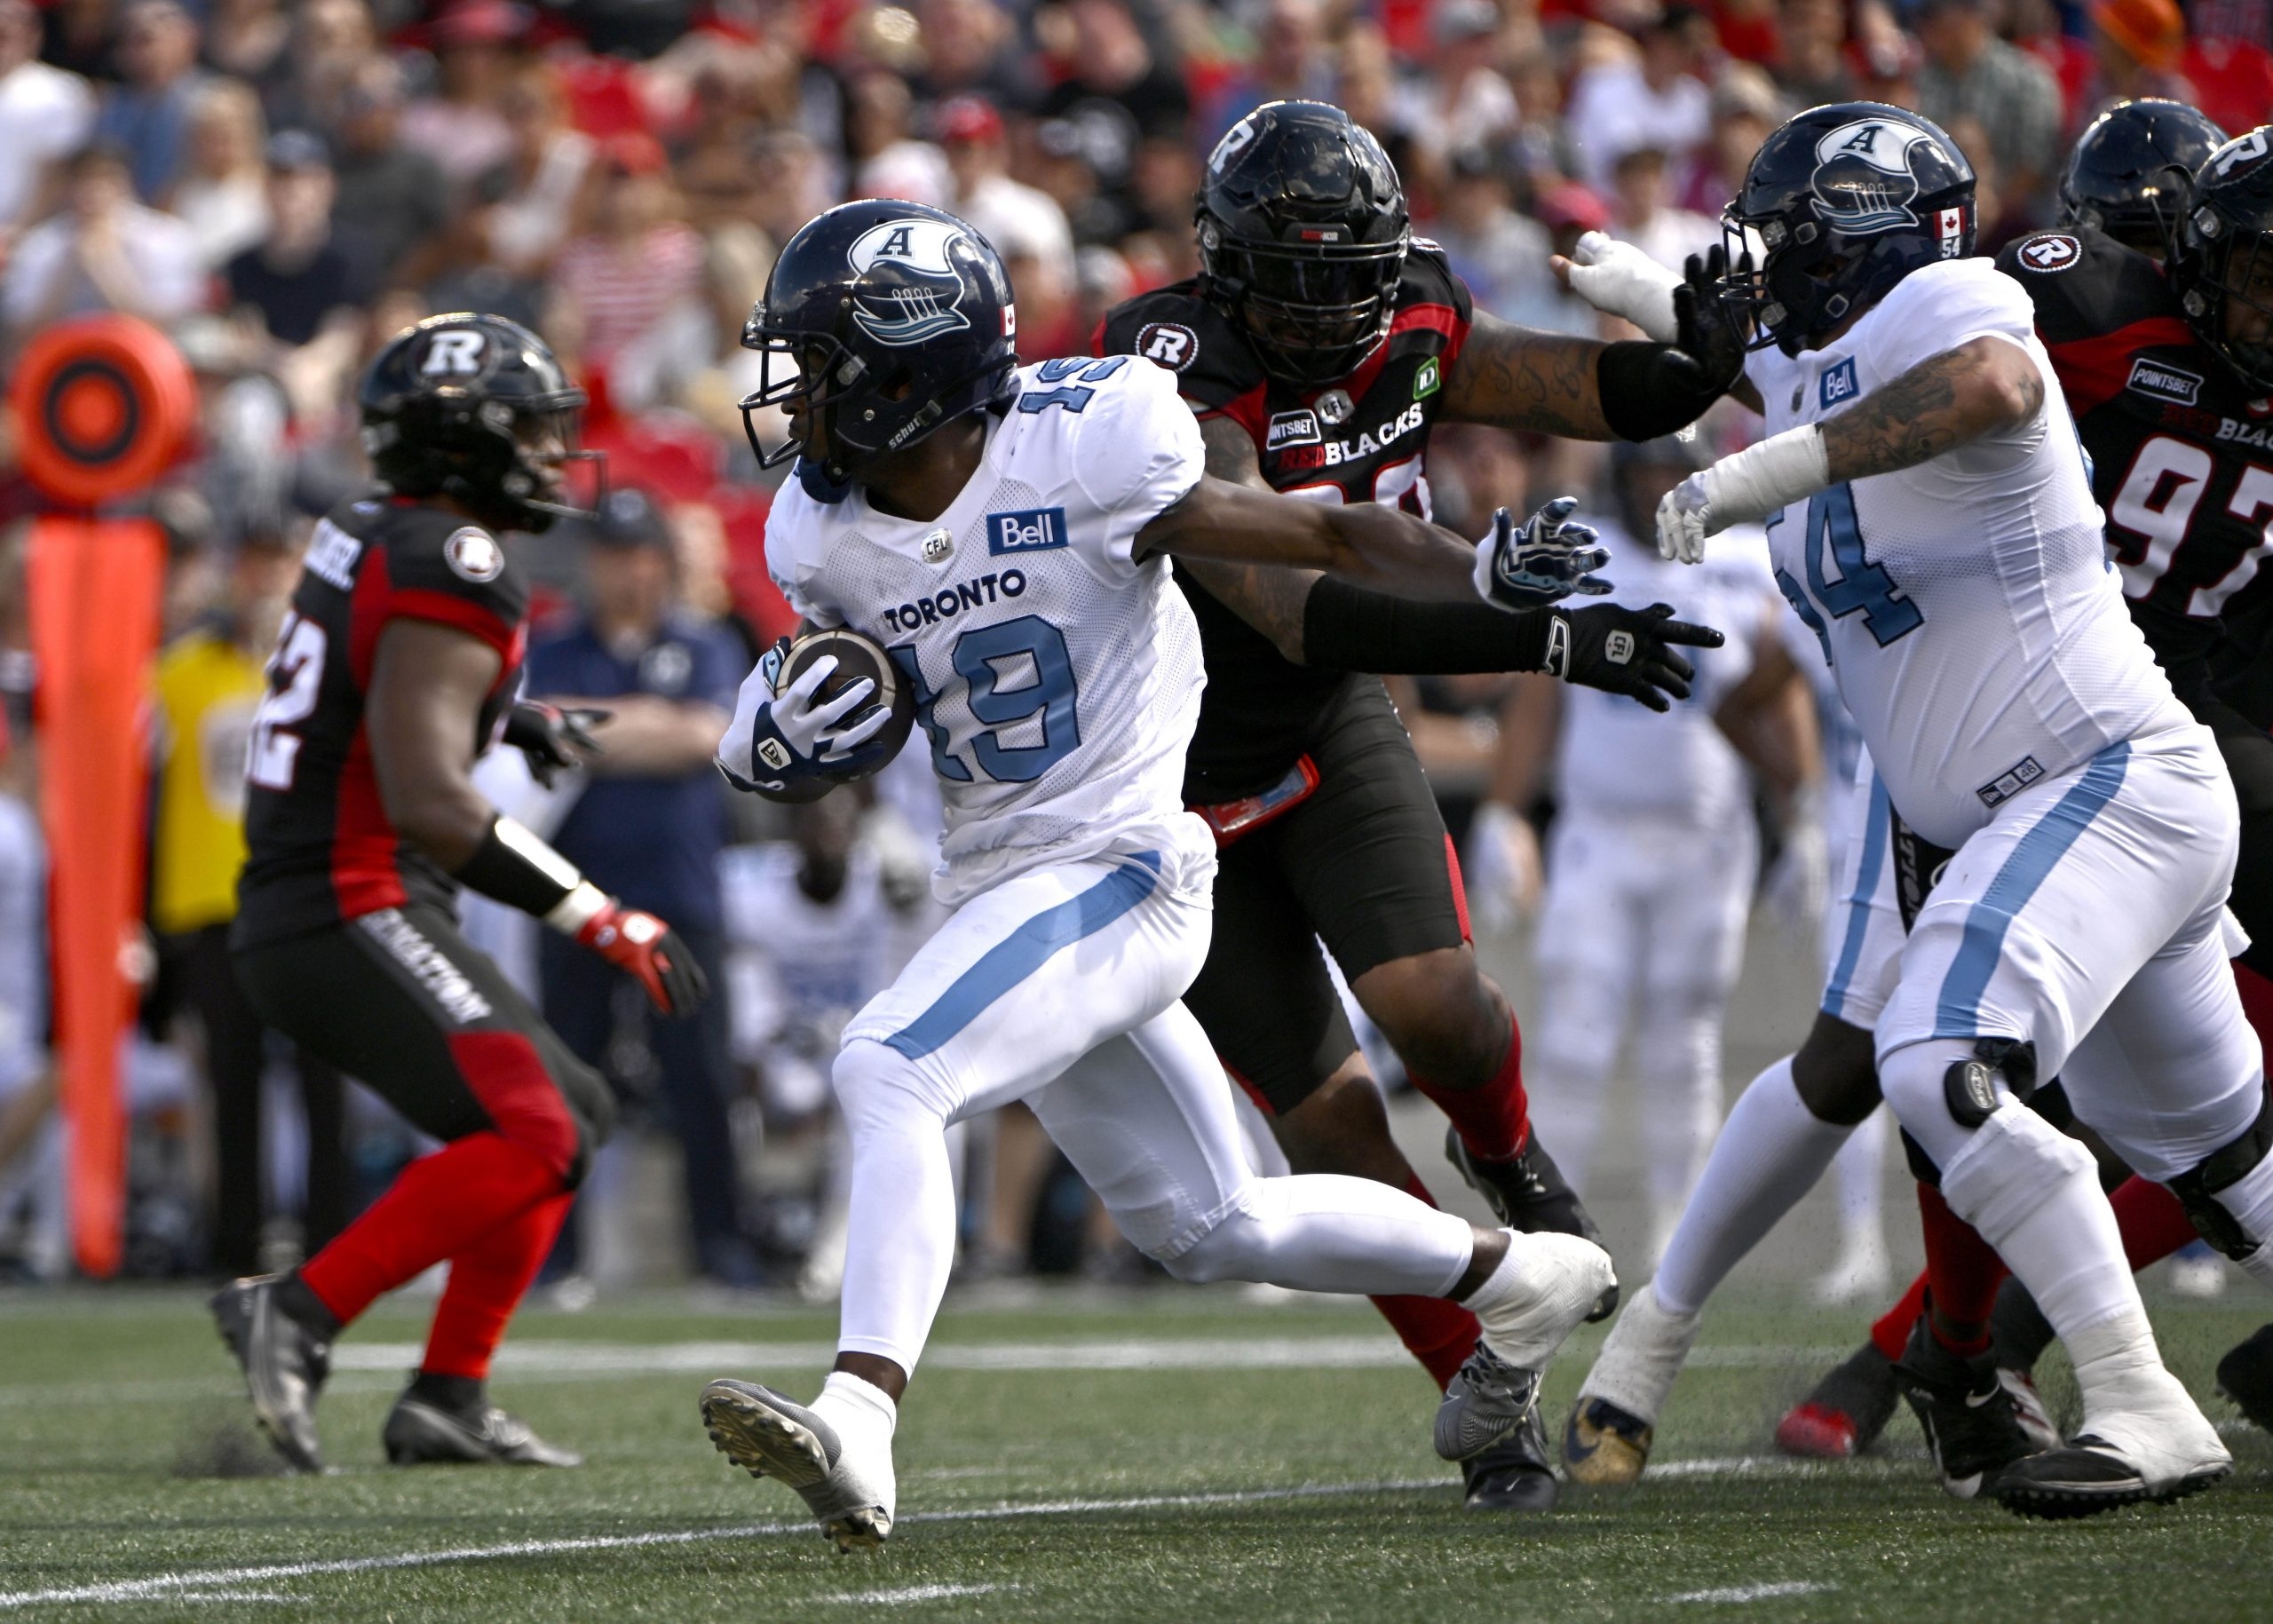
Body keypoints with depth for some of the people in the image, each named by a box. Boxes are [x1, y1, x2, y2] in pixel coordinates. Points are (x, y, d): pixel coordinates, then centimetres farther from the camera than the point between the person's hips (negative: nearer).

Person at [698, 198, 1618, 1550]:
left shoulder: (1083, 456, -18)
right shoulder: (828, 537, 0)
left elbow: (1328, 541, -12)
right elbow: (846, 736, 14)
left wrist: (1481, 572, -29)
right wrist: (779, 745, -10)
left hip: (1116, 870, -8)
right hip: (1001, 887, 8)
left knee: (887, 1072, -28)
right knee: (1214, 1229, 18)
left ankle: (859, 1418, -36)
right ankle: (1515, 1278, 39)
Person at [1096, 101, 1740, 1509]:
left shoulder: (1413, 335, -10)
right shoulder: (1177, 392, -30)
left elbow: (1623, 397, -7)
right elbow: (1301, 617, -40)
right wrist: (1543, 639, -46)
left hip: (1335, 734, 3)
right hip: (1189, 779, -3)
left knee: (1432, 1000, -22)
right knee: (1326, 1117, -2)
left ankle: (1506, 1152, 13)